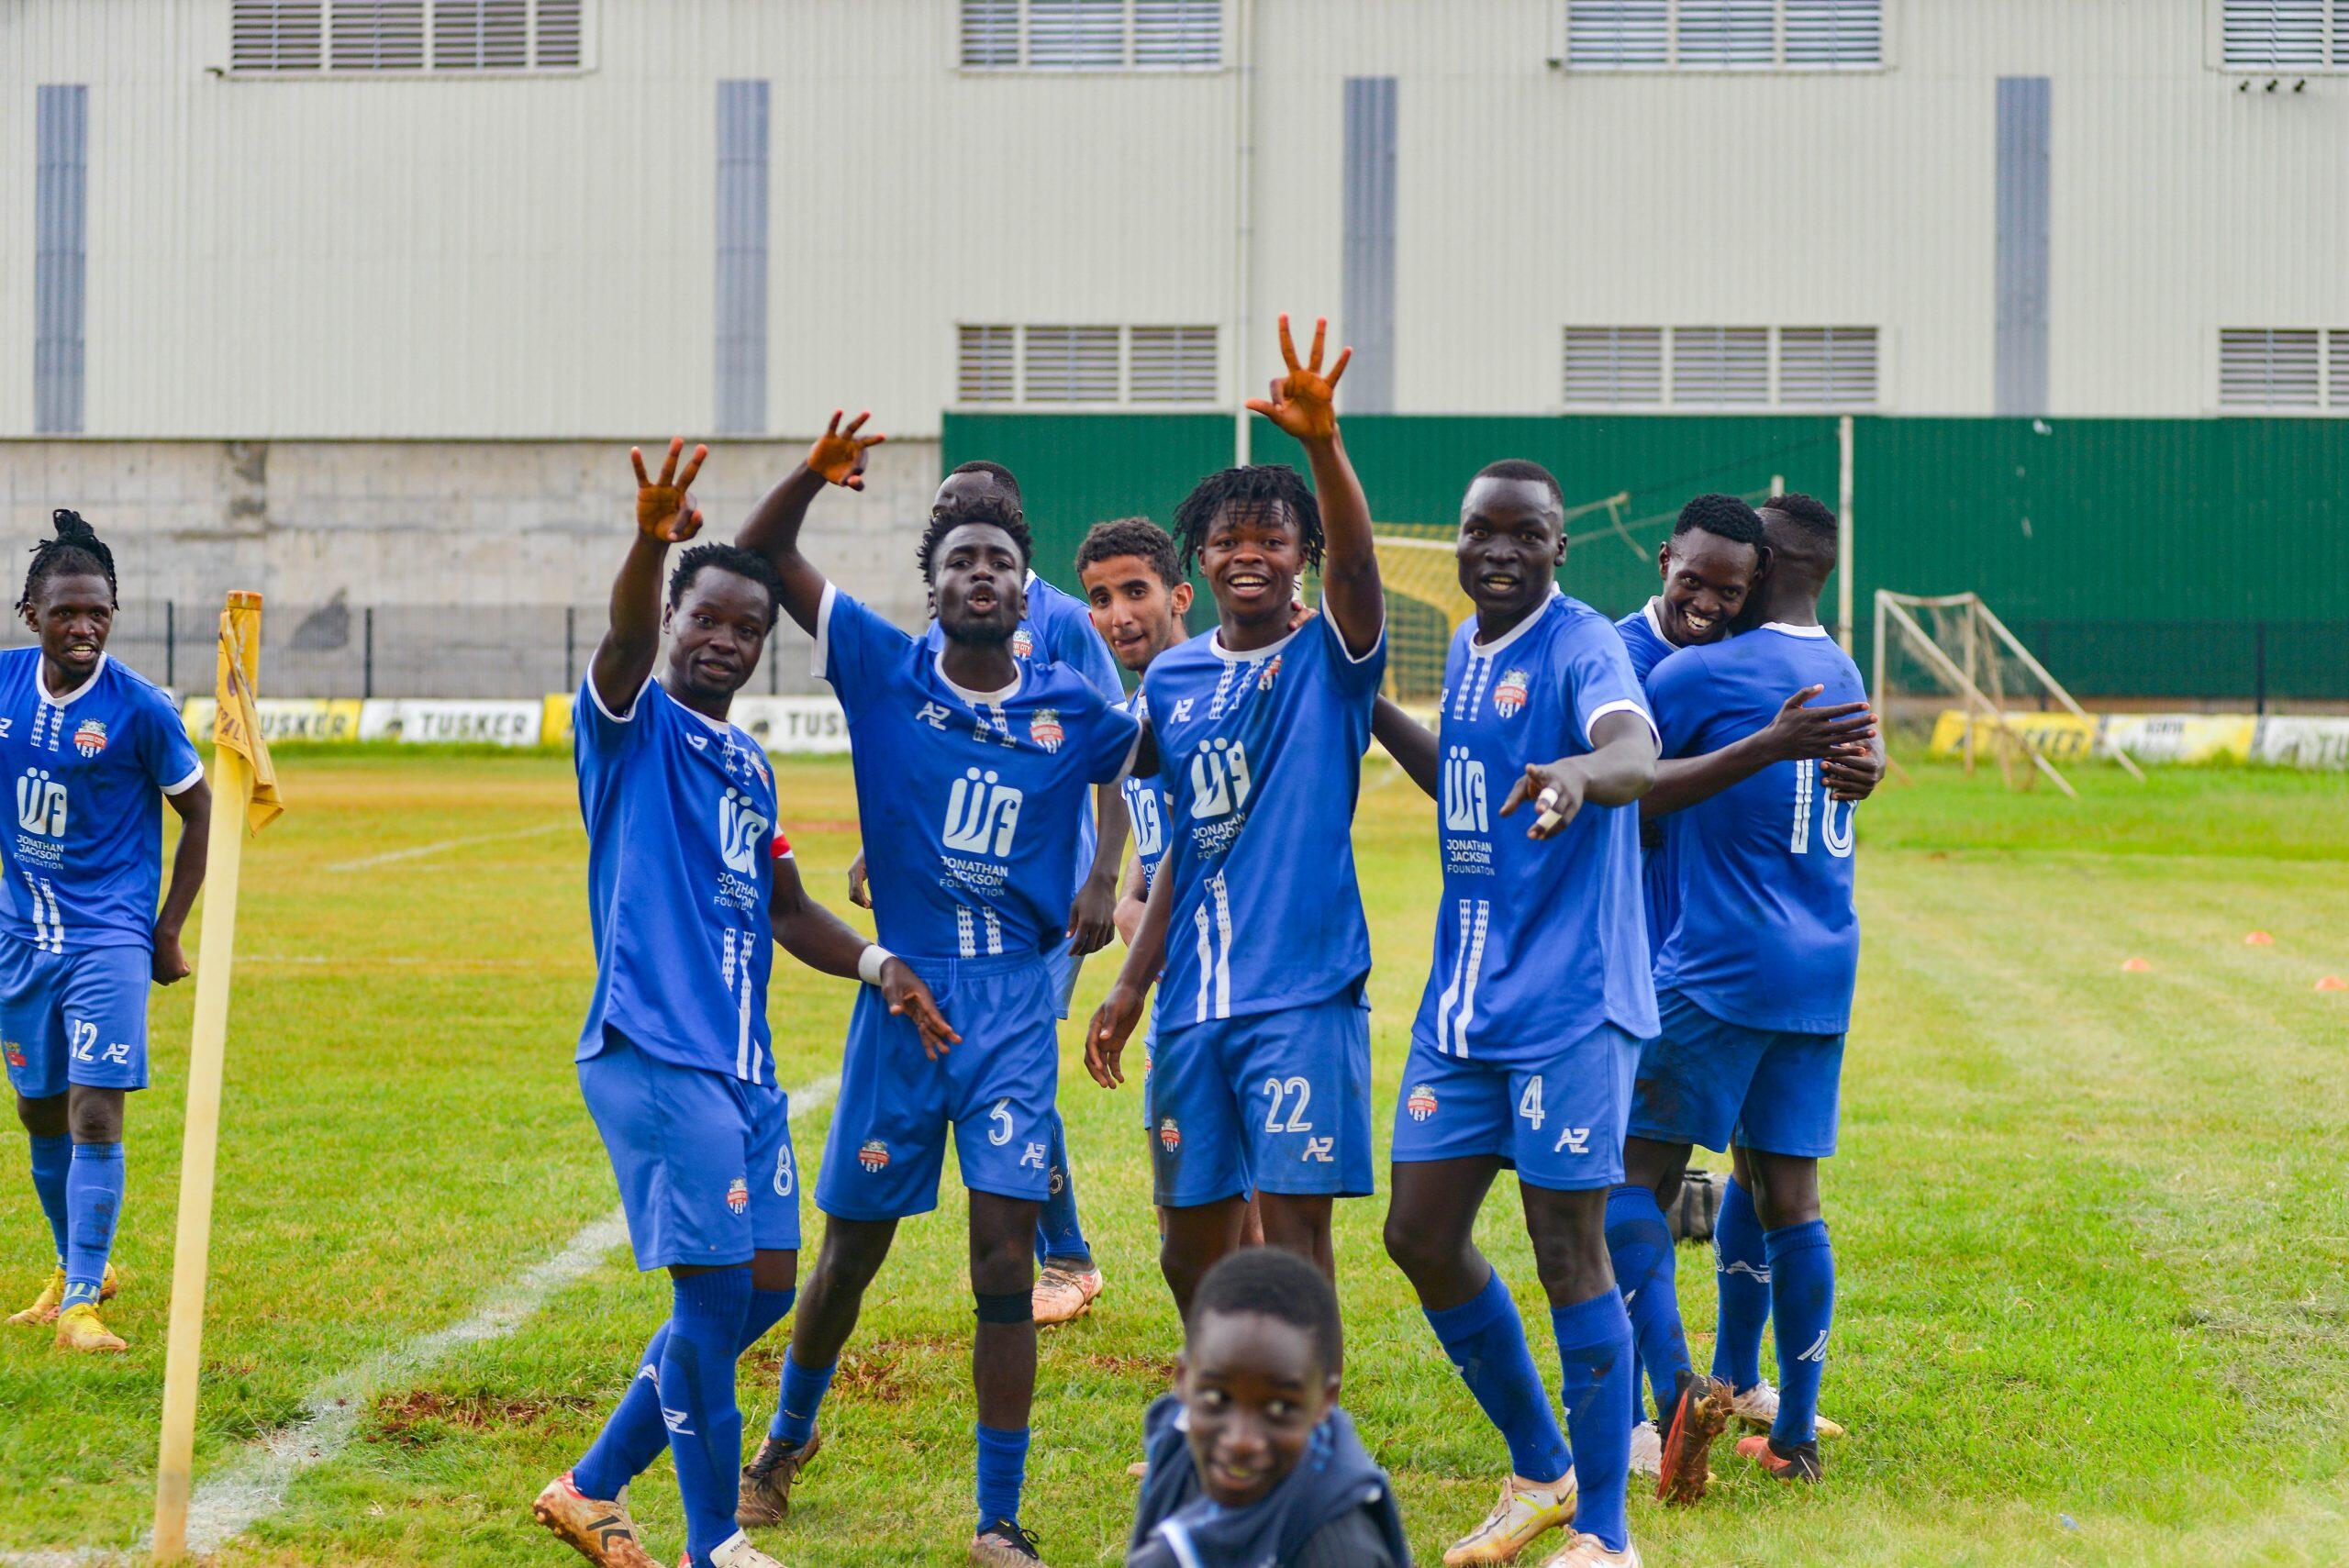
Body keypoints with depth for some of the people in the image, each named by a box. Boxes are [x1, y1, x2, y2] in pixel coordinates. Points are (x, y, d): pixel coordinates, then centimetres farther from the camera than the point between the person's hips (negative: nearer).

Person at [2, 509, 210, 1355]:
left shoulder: (140, 708, -13)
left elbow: (199, 811, -2)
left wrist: (168, 933, -3)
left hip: (110, 935, -5)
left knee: (95, 1113, -14)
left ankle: (81, 1302, -11)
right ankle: (76, 1266, 34)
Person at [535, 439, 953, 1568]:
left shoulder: (748, 766, 19)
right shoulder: (634, 726, -3)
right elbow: (624, 644, -25)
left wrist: (874, 963, 9)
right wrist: (649, 543, -46)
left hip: (741, 1061, 8)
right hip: (653, 1052, -8)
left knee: (763, 1288, 10)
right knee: (716, 1292, -10)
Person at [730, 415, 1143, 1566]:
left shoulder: (1071, 713, 3)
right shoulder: (885, 674, 0)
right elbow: (761, 555, -4)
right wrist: (814, 475, -22)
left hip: (1014, 1007, 0)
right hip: (900, 997, 0)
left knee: (1005, 1262, -8)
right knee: (852, 1245, 12)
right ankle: (789, 1436, 39)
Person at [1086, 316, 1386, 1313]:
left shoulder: (1329, 659, -1)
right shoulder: (1170, 680, 12)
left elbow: (1355, 562, -23)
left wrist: (1322, 443, -40)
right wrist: (1130, 984, 15)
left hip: (1302, 993, -5)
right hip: (1195, 998, 5)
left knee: (1294, 1220, -8)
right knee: (1191, 1234, 10)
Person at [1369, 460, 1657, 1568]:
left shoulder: (1580, 645, -13)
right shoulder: (1468, 646, 11)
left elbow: (1638, 756, -35)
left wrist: (1578, 773, -57)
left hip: (1568, 1002, -8)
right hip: (1464, 998, 8)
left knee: (1569, 1251, -5)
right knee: (1421, 1235, 9)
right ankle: (1539, 1472, 27)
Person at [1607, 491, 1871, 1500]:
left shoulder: (1704, 671, -10)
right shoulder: (1843, 679, 13)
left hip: (1721, 968, -7)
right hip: (1824, 969, 7)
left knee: (1635, 1177, -2)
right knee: (1789, 1197, 9)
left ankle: (1678, 1382, -22)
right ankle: (1795, 1434, 9)